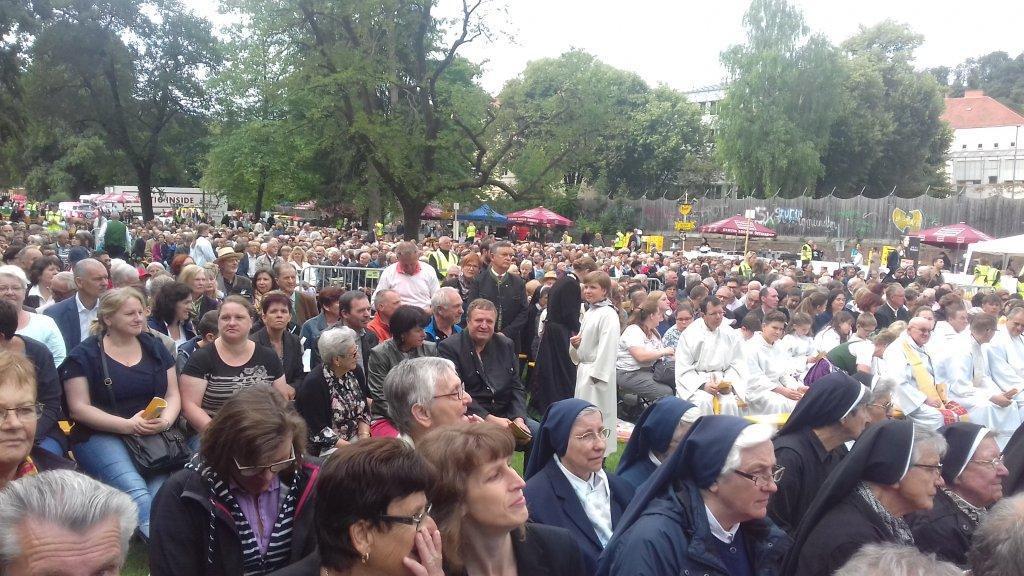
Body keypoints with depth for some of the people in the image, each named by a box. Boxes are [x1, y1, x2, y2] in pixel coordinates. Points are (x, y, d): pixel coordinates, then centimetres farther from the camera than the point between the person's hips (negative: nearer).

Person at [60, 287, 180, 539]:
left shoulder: (154, 347, 14)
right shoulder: (84, 355, 3)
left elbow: (173, 395, 14)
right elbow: (79, 408, -3)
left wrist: (165, 421, -9)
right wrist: (128, 425, -15)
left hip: (154, 435, 4)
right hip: (101, 436, -3)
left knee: (163, 488, -27)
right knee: (135, 490, -31)